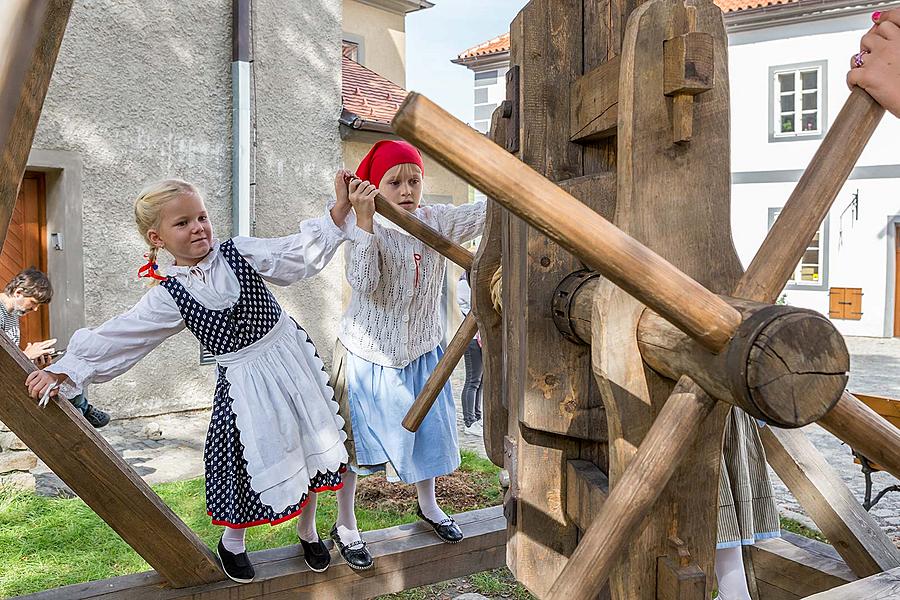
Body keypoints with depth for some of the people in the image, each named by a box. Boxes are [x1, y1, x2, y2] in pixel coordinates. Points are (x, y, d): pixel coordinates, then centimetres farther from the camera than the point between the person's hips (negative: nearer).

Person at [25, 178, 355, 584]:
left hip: (291, 355, 2)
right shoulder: (169, 296, -9)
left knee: (307, 448, 13)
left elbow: (301, 254, -14)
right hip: (243, 380, -2)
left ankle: (307, 531, 39)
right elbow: (115, 337, -7)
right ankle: (231, 543, 36)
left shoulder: (240, 252, -7)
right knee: (253, 461, 5)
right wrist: (63, 369, -12)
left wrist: (339, 212, -25)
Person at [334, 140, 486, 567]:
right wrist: (364, 218, -38)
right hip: (370, 352, -4)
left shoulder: (439, 221, -5)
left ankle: (428, 506, 43)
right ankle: (345, 526, 26)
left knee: (429, 428, 17)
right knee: (356, 437, 7)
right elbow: (363, 283, -32)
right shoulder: (369, 229, -17)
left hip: (421, 348, 4)